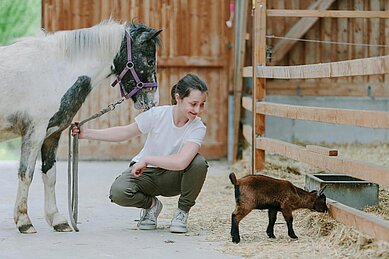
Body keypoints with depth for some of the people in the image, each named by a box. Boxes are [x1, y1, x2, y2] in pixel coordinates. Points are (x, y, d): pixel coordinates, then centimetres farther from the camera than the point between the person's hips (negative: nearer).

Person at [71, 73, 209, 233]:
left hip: (172, 178, 0)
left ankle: (182, 212, -7)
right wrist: (86, 133, -13)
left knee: (199, 162, -32)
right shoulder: (157, 114, -18)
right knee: (118, 192, -32)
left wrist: (146, 159, -32)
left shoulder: (198, 128, -22)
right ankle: (151, 204, 5)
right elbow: (126, 132, -8)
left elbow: (181, 162, -38)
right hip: (144, 173, 1)